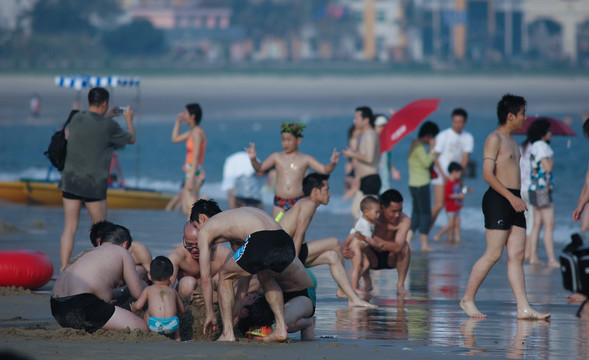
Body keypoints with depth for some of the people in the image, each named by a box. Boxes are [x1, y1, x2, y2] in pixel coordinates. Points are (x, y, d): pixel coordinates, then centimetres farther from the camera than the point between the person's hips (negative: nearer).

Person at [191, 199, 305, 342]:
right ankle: (281, 329, 27)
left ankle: (228, 334, 17)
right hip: (286, 243, 7)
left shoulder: (205, 231, 23)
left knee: (225, 276, 22)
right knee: (265, 277, 38)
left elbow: (205, 278, 23)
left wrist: (210, 314, 33)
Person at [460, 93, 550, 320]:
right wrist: (511, 197, -20)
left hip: (513, 201, 9)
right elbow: (488, 174, -16)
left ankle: (523, 308, -4)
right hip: (498, 200, -9)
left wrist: (517, 199, 17)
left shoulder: (512, 141, 21)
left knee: (517, 255, 1)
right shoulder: (494, 139, -7)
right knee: (493, 254, -9)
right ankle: (467, 299, 0)